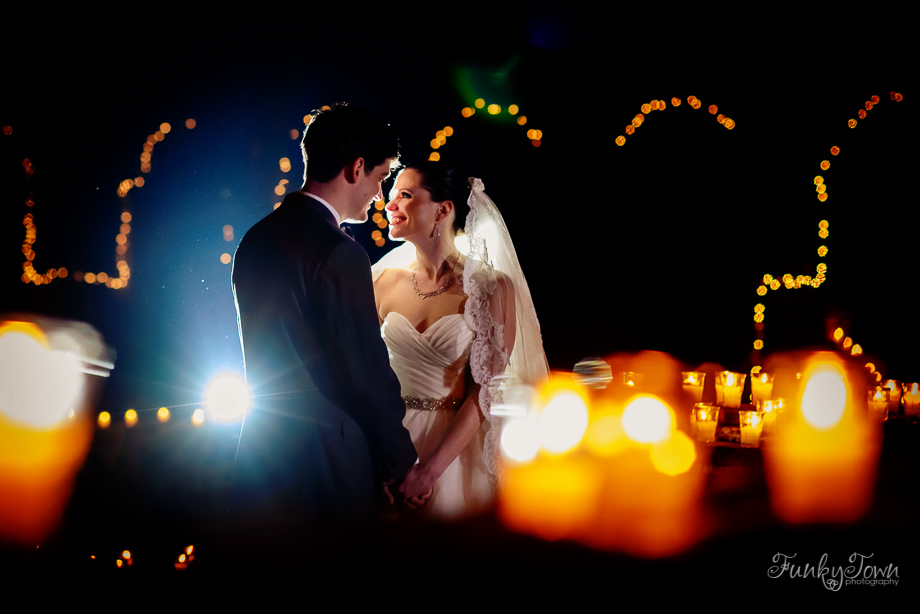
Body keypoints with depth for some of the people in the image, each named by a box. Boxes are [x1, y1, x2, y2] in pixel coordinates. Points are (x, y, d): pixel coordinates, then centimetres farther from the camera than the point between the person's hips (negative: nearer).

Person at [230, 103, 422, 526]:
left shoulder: (254, 240, 7)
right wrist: (402, 462, -5)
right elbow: (367, 371, -17)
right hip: (328, 459, -8)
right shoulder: (340, 255, -19)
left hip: (260, 449, 8)